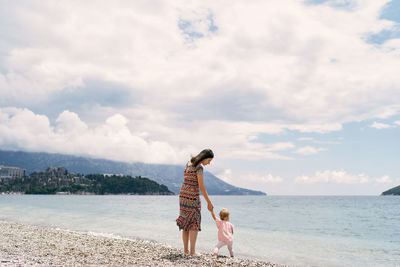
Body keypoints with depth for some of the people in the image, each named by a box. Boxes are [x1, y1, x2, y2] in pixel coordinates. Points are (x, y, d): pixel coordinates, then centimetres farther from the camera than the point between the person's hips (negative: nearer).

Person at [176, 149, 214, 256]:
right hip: (192, 196, -8)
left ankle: (186, 249, 14)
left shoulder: (188, 164, 13)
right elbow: (201, 187, -15)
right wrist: (209, 202, -10)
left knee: (186, 223, 11)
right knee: (194, 224, -1)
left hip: (183, 195, 8)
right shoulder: (199, 167, -13)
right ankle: (192, 251, -1)